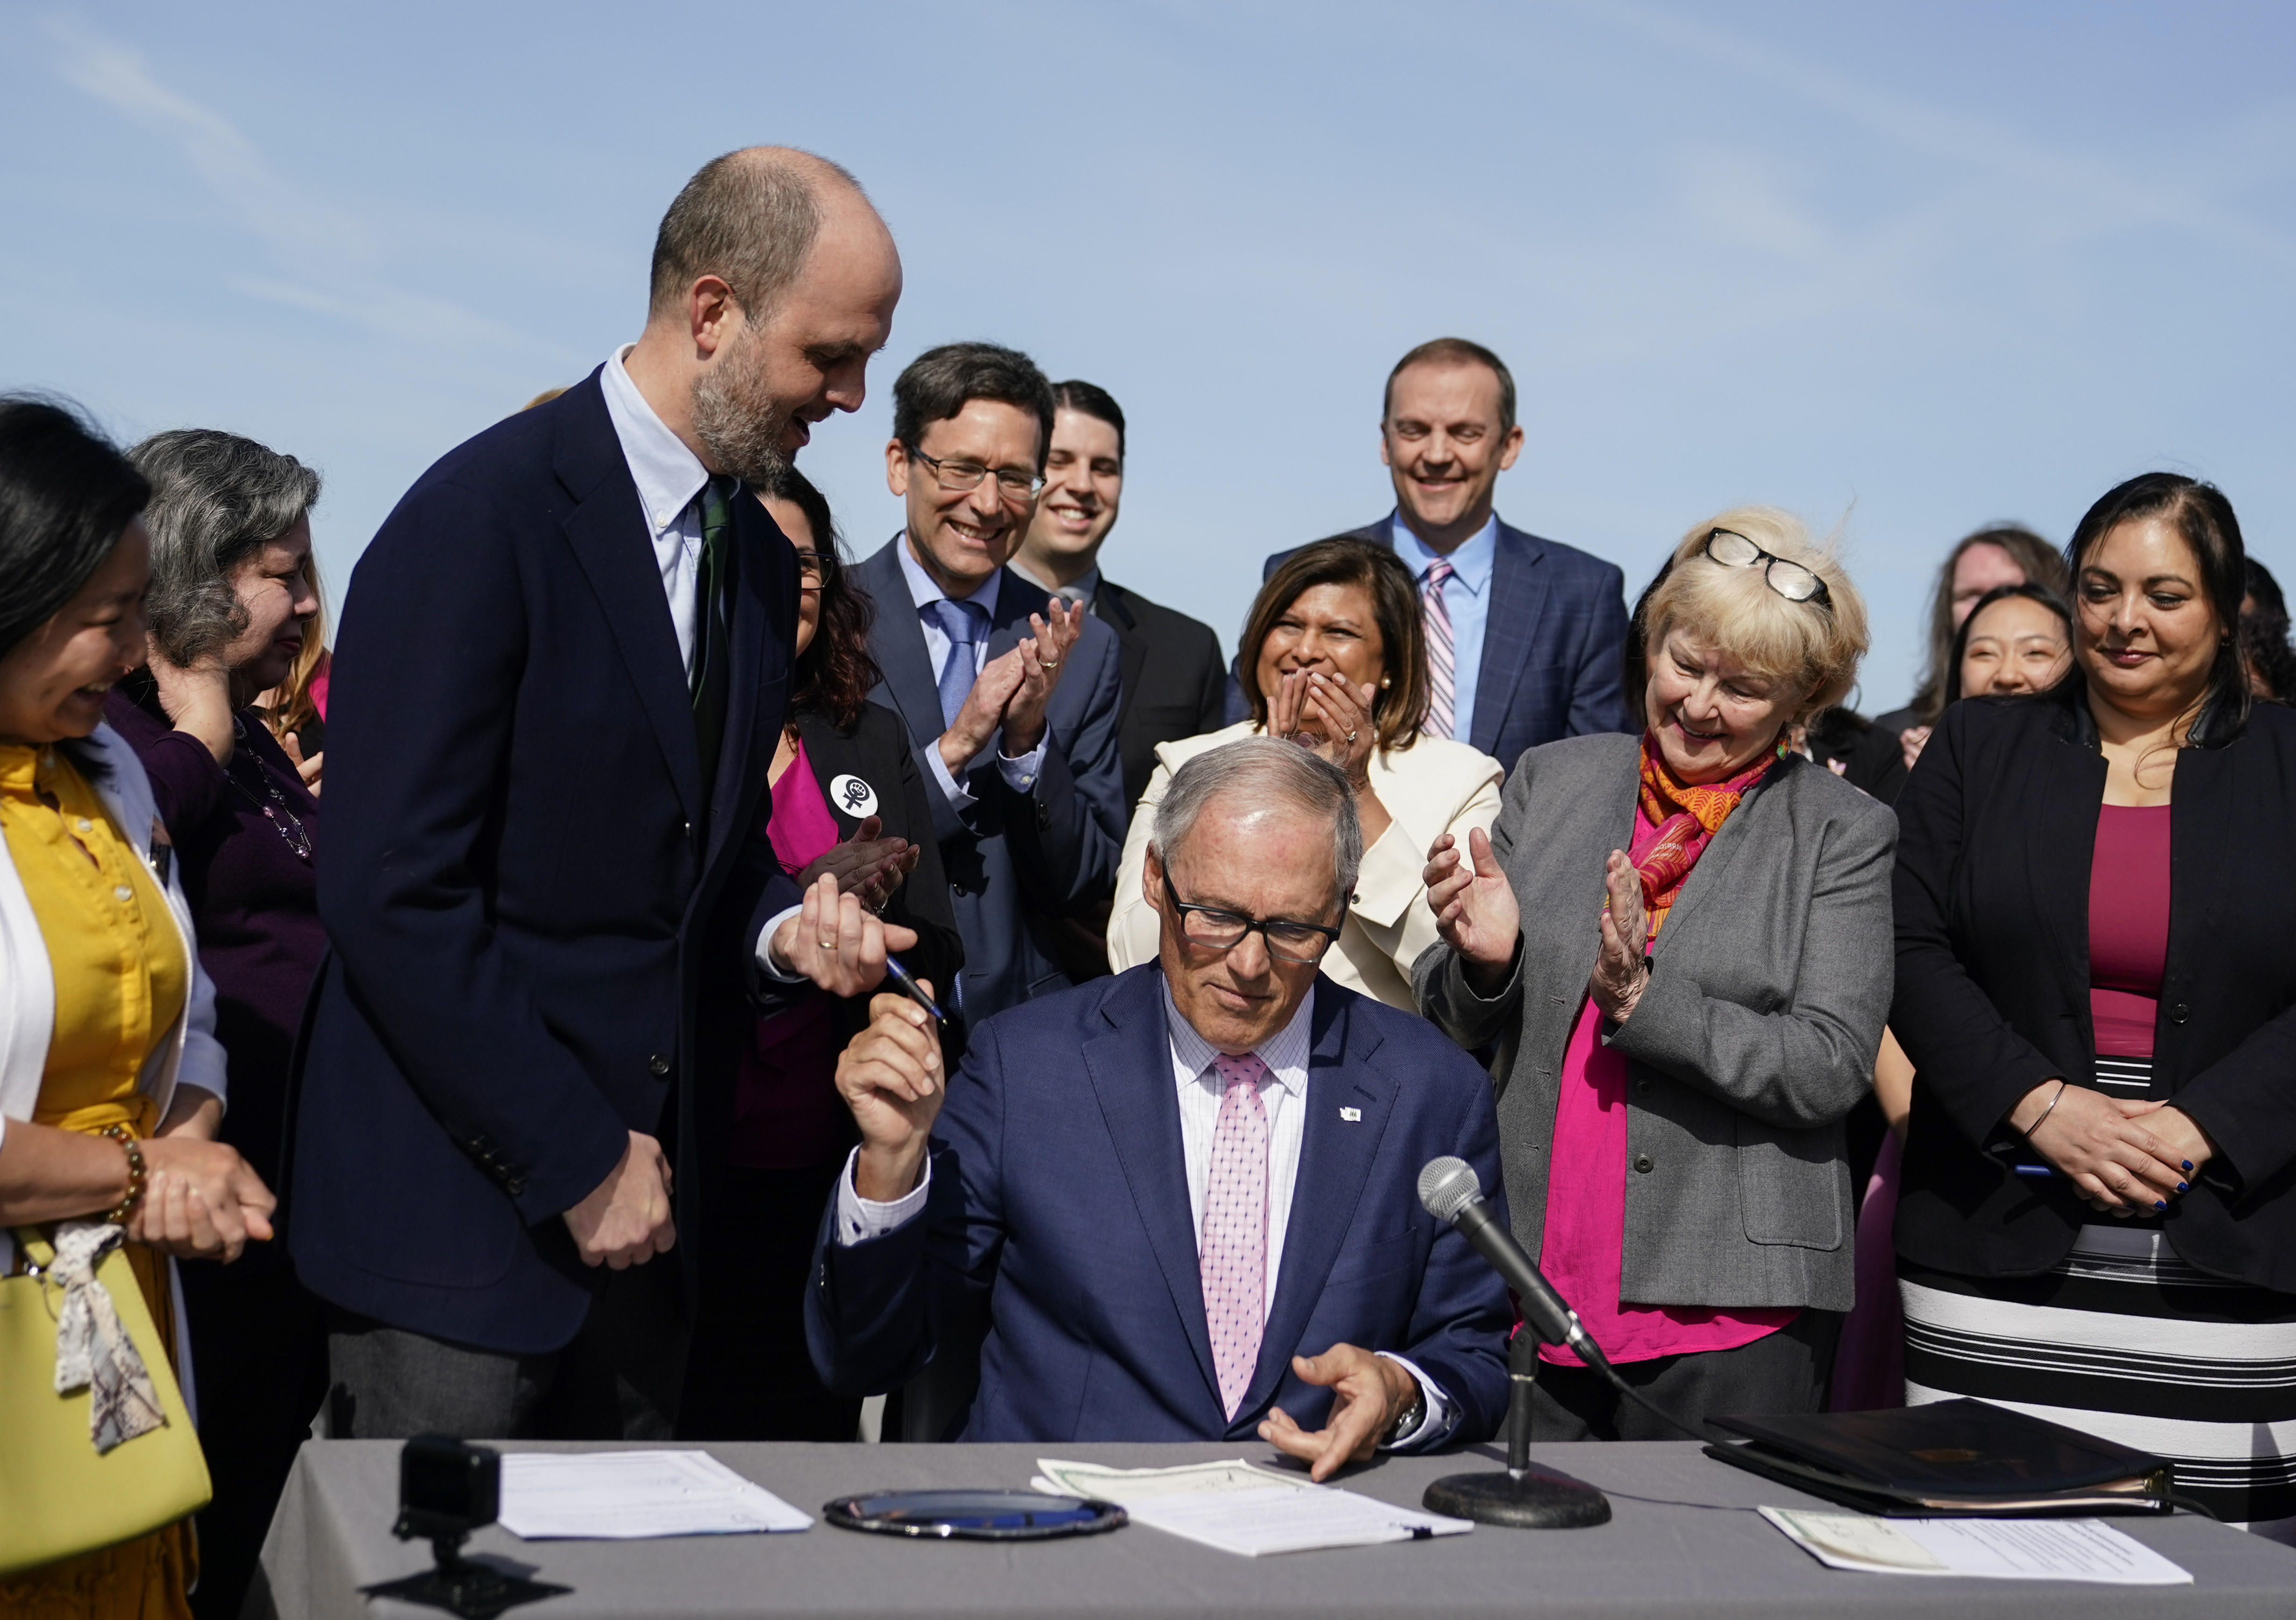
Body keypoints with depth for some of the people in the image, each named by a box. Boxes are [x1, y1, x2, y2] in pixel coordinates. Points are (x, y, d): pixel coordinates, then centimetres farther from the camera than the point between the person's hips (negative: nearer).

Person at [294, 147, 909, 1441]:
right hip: (463, 1204, -7)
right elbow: (397, 895, -18)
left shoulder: (761, 556, 12)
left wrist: (786, 932, -1)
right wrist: (577, 1161, -14)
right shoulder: (484, 518, -14)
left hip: (638, 1198, 7)